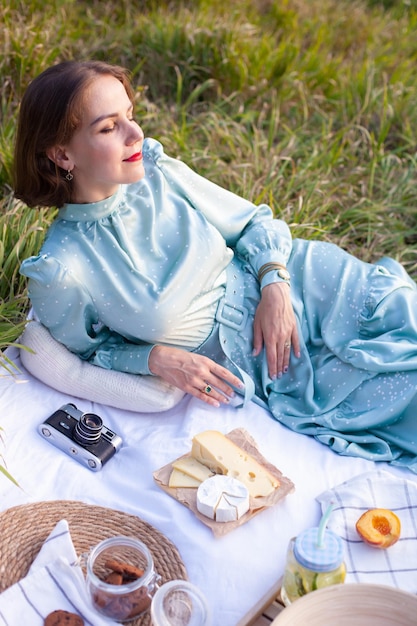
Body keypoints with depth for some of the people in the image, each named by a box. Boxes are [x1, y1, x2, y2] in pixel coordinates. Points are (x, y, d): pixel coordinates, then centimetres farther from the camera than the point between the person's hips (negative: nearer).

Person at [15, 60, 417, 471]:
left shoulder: (161, 175, -10)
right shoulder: (61, 271, -20)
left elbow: (257, 223, 2)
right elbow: (84, 350, -2)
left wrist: (275, 285, -15)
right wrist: (156, 358, -17)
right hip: (251, 367, -4)